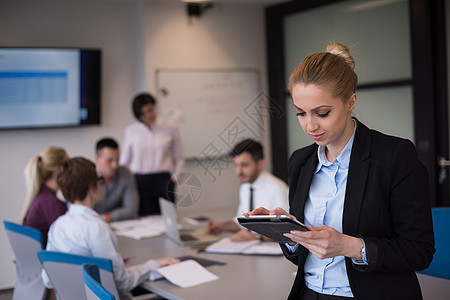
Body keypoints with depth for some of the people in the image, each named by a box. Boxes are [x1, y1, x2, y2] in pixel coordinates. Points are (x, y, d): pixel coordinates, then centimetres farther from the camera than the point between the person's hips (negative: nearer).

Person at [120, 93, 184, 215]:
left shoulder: (170, 128, 6)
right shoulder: (131, 131, 8)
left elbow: (179, 159, 12)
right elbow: (125, 161, 14)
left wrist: (175, 177, -1)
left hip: (163, 182, 0)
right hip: (139, 182, 0)